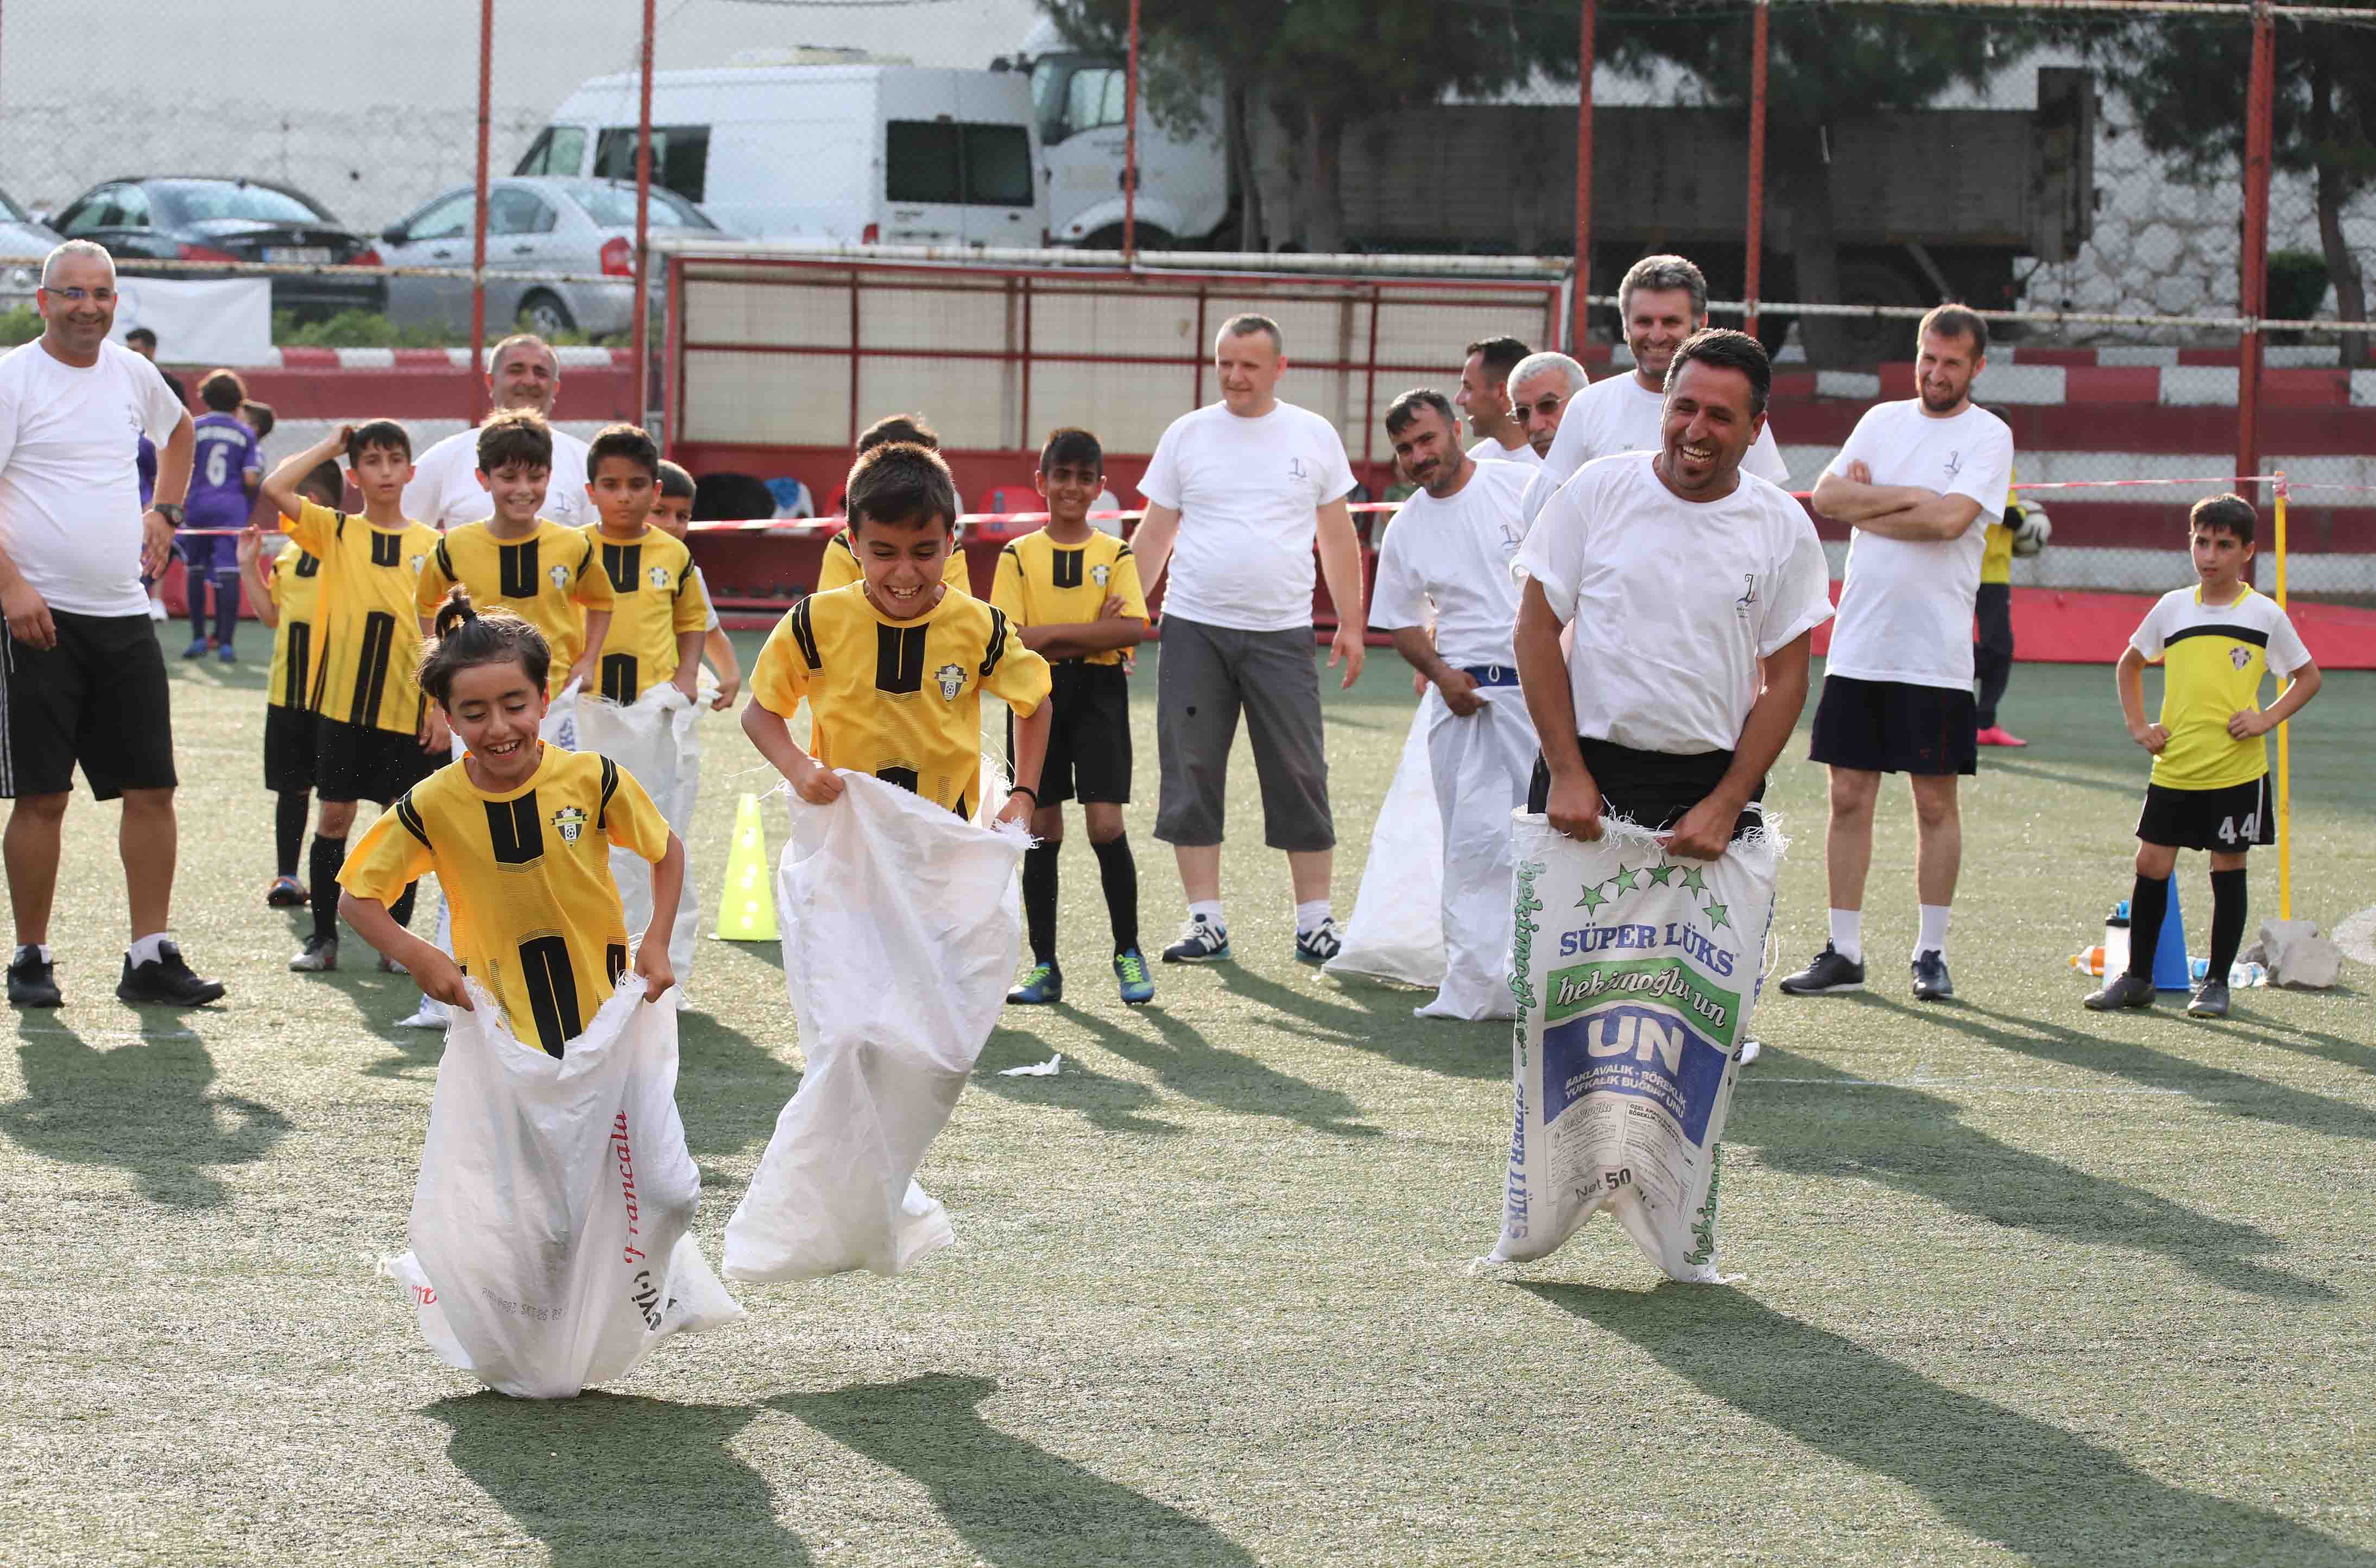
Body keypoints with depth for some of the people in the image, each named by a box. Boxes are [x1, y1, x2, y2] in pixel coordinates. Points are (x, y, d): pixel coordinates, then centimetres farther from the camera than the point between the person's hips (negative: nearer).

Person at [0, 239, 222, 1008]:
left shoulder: (131, 373, 12)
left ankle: (151, 957, 7)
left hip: (124, 616, 6)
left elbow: (179, 431, 34)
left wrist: (165, 512, 21)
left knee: (151, 788, 2)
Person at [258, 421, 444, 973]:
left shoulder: (432, 546, 5)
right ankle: (323, 936, 8)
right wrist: (329, 446, -1)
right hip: (343, 699, 0)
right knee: (334, 814, 1)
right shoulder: (334, 531, 3)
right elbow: (275, 488, -11)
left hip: (408, 707, 1)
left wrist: (442, 707, -2)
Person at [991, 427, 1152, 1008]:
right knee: (1042, 831, 3)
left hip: (1099, 697, -1)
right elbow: (1008, 637, -7)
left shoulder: (1116, 555, 5)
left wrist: (1053, 635, -13)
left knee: (1106, 826, -10)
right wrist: (1092, 631, -11)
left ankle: (1128, 953, 5)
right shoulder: (1019, 556, 5)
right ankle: (1044, 967, 8)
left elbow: (1133, 629, -9)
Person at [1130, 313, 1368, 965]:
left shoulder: (1314, 436, 7)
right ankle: (1205, 921, 7)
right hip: (1194, 630, 1)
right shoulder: (1186, 435, 7)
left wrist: (1351, 624, 6)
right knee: (1191, 776, 0)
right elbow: (1154, 533, 10)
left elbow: (1337, 537, 11)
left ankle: (1315, 919, 4)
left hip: (1282, 634, -1)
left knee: (1300, 777, -2)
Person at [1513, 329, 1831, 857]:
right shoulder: (1596, 490, 0)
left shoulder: (1784, 527, 3)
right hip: (1590, 769, 0)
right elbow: (1537, 629, 2)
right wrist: (1567, 772, -6)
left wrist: (1727, 805, -5)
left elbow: (1785, 679, 4)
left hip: (1716, 782, 1)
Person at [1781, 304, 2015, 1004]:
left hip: (1935, 655, -4)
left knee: (1935, 802, 1)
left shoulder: (1988, 435, -2)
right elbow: (1827, 496, 1)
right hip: (1857, 647, 4)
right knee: (1849, 796, 4)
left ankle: (1930, 953, 9)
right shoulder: (1883, 420, 13)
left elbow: (1949, 519, -17)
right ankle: (1843, 953, 10)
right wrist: (1910, 497, -10)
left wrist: (1866, 503, -5)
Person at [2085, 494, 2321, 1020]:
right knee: (2151, 865, 1)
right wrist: (2137, 725, 9)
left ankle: (2216, 982, 13)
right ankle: (2137, 977, 12)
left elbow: (2308, 677, 8)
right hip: (2173, 768, 2)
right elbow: (2130, 664, 20)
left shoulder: (2265, 615, -2)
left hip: (2237, 770, -2)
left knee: (2228, 870, 3)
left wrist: (2267, 719, -6)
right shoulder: (2172, 608, 5)